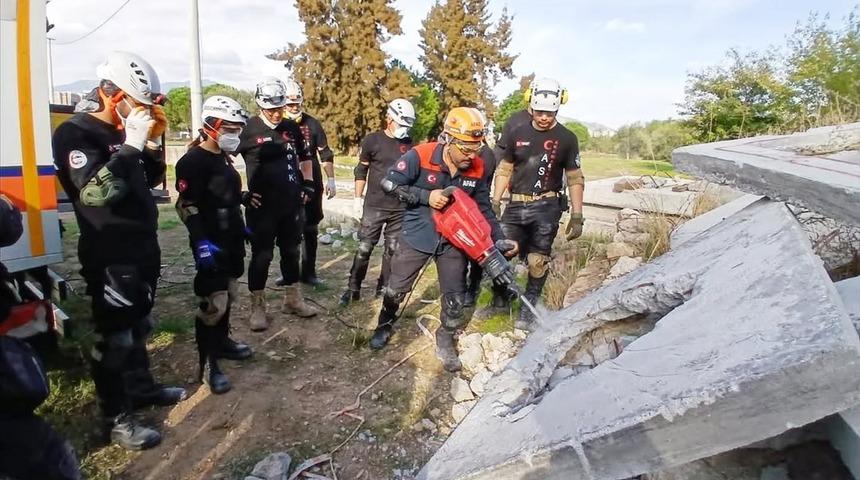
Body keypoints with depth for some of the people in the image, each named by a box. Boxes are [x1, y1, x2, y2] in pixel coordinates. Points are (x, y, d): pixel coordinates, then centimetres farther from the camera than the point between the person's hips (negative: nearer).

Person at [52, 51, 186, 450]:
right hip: (110, 257, -8)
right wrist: (132, 144, -27)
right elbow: (95, 192, -27)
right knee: (115, 336, 0)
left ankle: (142, 387, 38)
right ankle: (117, 419, 12)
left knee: (138, 326, 21)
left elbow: (150, 180, 17)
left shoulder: (123, 132, 10)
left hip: (143, 247, 8)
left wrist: (152, 143, 1)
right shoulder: (75, 133, -14)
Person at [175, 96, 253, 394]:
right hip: (211, 244, -9)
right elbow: (187, 206, -20)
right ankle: (207, 365, 2)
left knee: (229, 296, 19)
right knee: (213, 304, -8)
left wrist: (241, 228, 24)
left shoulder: (223, 158, 14)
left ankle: (222, 342, 36)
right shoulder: (193, 161, -15)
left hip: (231, 240, 9)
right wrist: (201, 241, -26)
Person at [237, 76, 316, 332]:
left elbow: (305, 157, 23)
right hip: (262, 206, -5)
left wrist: (308, 183, 12)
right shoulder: (249, 129, -8)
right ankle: (257, 306, 15)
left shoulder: (292, 128, 8)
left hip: (291, 204, 5)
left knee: (291, 251, 15)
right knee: (262, 255, 1)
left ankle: (293, 299, 30)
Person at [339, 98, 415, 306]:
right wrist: (358, 197, 2)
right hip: (374, 205, -3)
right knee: (364, 248, -1)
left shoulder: (409, 144, 5)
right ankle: (353, 288, 12)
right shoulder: (372, 141, -3)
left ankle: (384, 287, 23)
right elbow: (361, 171, 4)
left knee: (393, 250, 9)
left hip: (400, 208, 3)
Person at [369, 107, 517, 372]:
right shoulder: (420, 156, -22)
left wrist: (500, 239, -8)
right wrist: (426, 196, -26)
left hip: (453, 240, 3)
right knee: (397, 288, 13)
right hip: (418, 235, -2)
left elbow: (483, 209, 1)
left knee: (455, 298, 5)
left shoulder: (477, 168, -9)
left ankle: (446, 343, 27)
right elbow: (389, 183, -16)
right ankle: (385, 325, 41)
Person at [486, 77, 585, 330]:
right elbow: (504, 170, 11)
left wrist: (577, 216, -2)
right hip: (516, 205, 3)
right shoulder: (517, 134, 5)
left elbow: (575, 179, 2)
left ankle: (529, 307, 18)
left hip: (546, 207, -2)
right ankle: (500, 299, 23)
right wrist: (494, 203, 7)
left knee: (538, 260, 1)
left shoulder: (567, 139, -1)